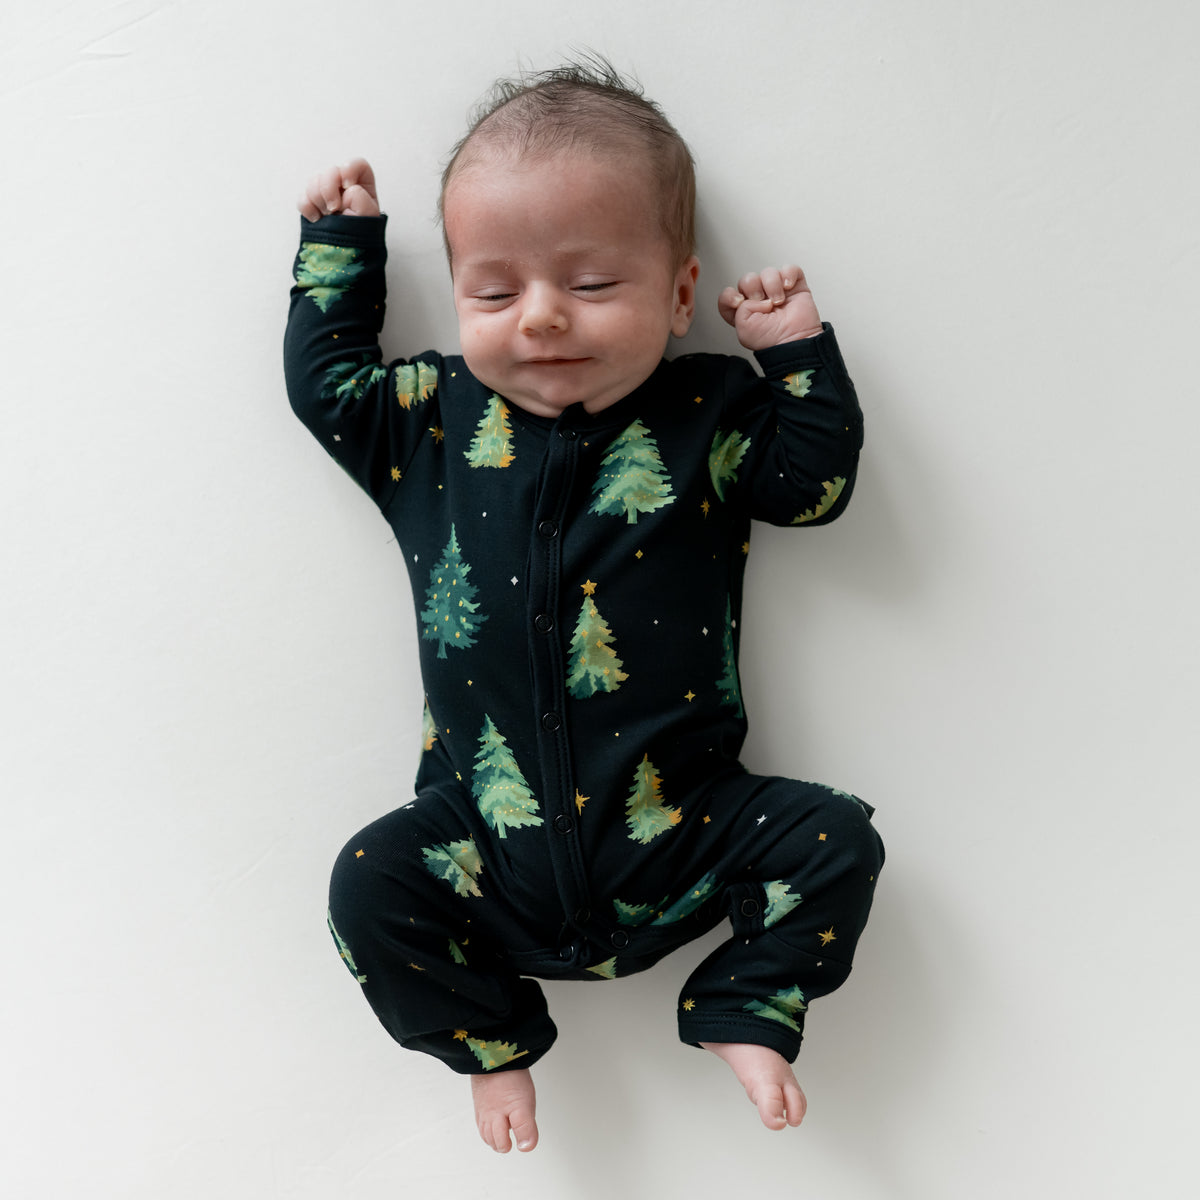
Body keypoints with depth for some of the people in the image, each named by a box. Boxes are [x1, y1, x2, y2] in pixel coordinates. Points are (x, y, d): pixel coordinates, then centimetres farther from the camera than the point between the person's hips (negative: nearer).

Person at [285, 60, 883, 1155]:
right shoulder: (436, 416, 1)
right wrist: (340, 241, 12)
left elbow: (817, 480, 0)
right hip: (492, 836, 1)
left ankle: (742, 1014, 12)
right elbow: (326, 380, 12)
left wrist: (798, 349, -7)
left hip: (678, 828, -1)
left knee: (836, 840, -11)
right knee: (370, 886, -14)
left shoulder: (711, 414, -3)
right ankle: (492, 1036, 13)